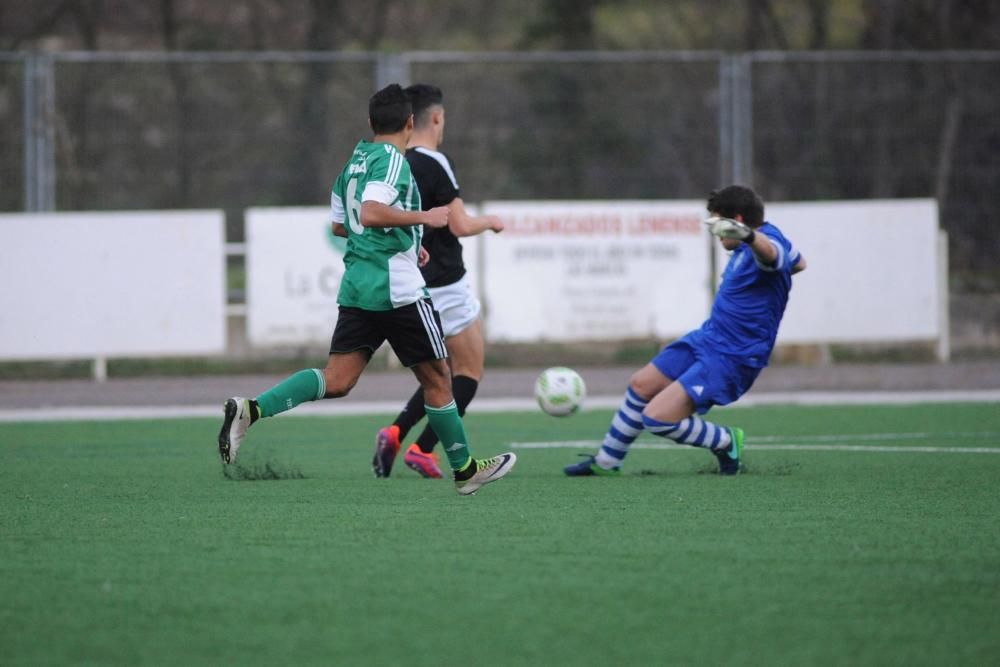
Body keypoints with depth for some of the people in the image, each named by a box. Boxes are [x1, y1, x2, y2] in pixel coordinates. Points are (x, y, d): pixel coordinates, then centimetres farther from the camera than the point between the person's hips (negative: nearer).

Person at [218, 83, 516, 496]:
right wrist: (424, 218, -16)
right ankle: (465, 470, 17)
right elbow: (371, 213, -25)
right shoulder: (393, 160, -10)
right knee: (436, 378, 7)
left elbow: (339, 225, 26)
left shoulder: (354, 162, 15)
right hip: (397, 288, -7)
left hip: (356, 286, 7)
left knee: (336, 381, 0)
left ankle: (251, 410, -19)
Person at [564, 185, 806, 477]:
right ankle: (606, 461, 36)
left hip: (730, 360, -11)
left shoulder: (768, 238, -24)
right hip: (706, 338, 11)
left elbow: (771, 253, -53)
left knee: (656, 418, -18)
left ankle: (726, 442, 4)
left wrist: (747, 235, -74)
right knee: (641, 386, 19)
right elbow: (798, 263, 27)